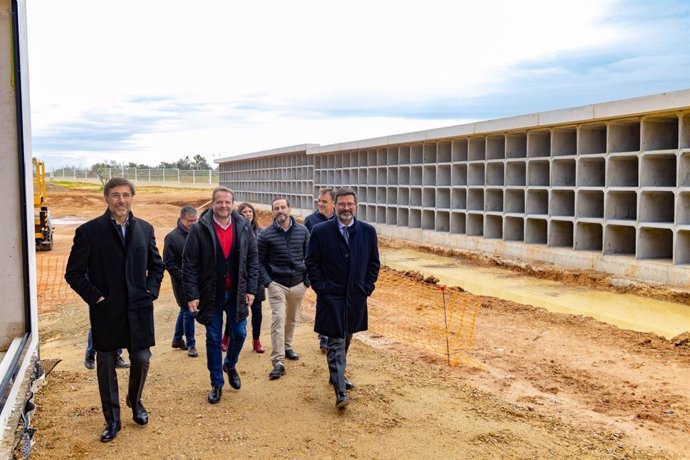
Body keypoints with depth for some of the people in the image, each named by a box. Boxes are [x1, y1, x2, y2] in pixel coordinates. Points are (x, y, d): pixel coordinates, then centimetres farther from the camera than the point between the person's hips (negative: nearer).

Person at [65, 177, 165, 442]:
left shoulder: (145, 229, 4)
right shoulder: (88, 231, -7)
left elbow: (157, 266, 14)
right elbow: (73, 273, -3)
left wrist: (150, 292, 3)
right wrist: (95, 297, -9)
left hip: (139, 310, 2)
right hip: (106, 312, -2)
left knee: (141, 360, 8)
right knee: (106, 365, 8)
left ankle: (135, 401, 37)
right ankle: (112, 420, 24)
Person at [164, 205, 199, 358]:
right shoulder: (172, 237, -10)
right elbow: (168, 263, -11)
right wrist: (184, 277, -16)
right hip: (182, 282, -6)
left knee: (185, 310, 18)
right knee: (189, 311, -4)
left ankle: (177, 339, 34)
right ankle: (190, 344, 11)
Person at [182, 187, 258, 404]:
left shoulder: (244, 227, -2)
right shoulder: (199, 228, -9)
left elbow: (253, 259, 3)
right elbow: (189, 263, -8)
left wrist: (251, 289, -2)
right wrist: (191, 295, -11)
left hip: (236, 293, 2)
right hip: (211, 294, -2)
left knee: (239, 333, 9)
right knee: (213, 338, 8)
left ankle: (230, 365, 40)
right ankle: (216, 383, 24)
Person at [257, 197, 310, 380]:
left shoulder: (303, 231, 0)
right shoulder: (266, 234, -6)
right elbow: (259, 261, -1)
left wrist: (308, 280, 1)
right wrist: (267, 282, -11)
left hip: (298, 283, 3)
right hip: (277, 284, -3)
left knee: (292, 318, 17)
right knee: (278, 319, -12)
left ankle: (287, 347, 40)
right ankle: (277, 362, -12)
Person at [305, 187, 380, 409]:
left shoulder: (368, 231, 2)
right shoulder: (320, 231, -6)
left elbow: (374, 263, 8)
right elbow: (311, 262, -2)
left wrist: (367, 288, 1)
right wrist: (321, 288, -8)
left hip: (356, 297, 4)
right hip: (331, 297, -4)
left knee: (346, 339, 17)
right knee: (336, 342, -6)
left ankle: (337, 375, 37)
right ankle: (340, 391, -6)